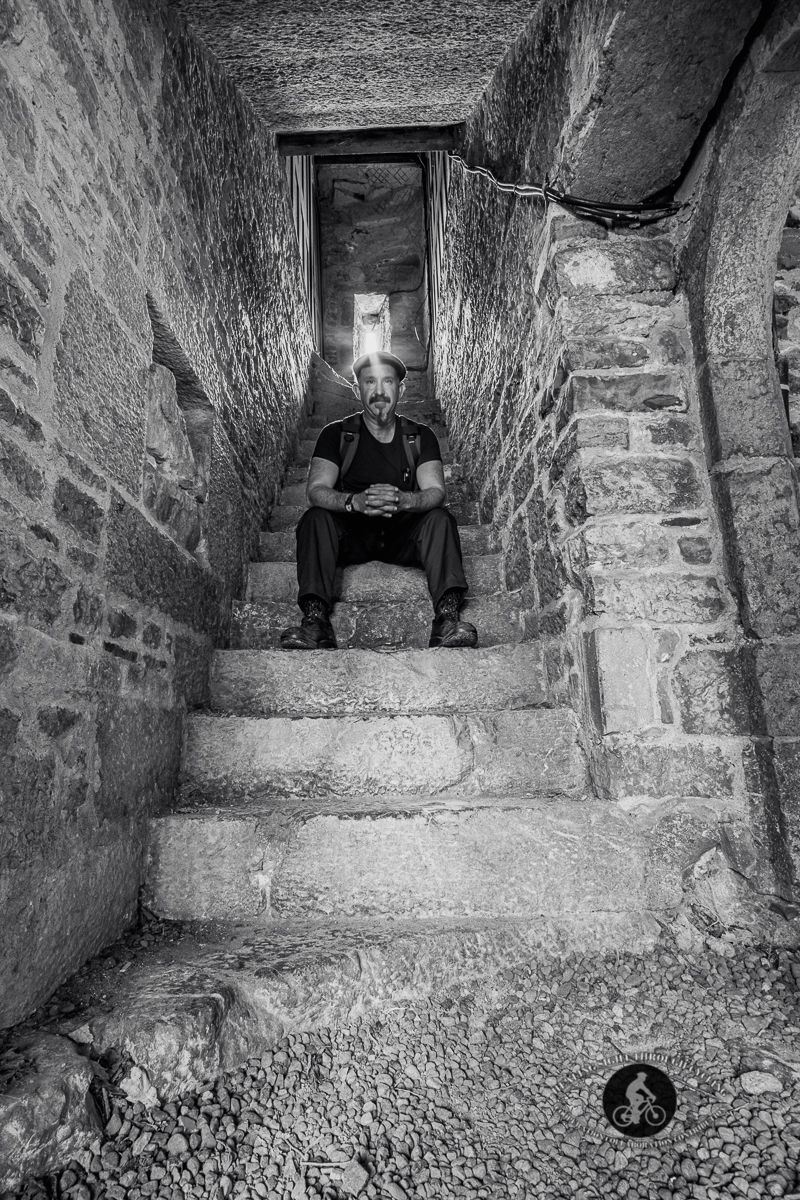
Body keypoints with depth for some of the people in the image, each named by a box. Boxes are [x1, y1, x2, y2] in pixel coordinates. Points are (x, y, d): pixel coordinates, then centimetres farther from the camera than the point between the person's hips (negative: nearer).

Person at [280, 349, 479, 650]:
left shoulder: (420, 436, 4)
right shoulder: (336, 434, 1)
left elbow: (435, 492, -10)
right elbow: (316, 490, -12)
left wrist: (402, 500, -34)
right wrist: (355, 502, -35)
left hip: (403, 534, 1)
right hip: (352, 534, 0)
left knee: (440, 518, -27)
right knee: (315, 518, -28)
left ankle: (447, 616, -37)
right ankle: (316, 620, -38)